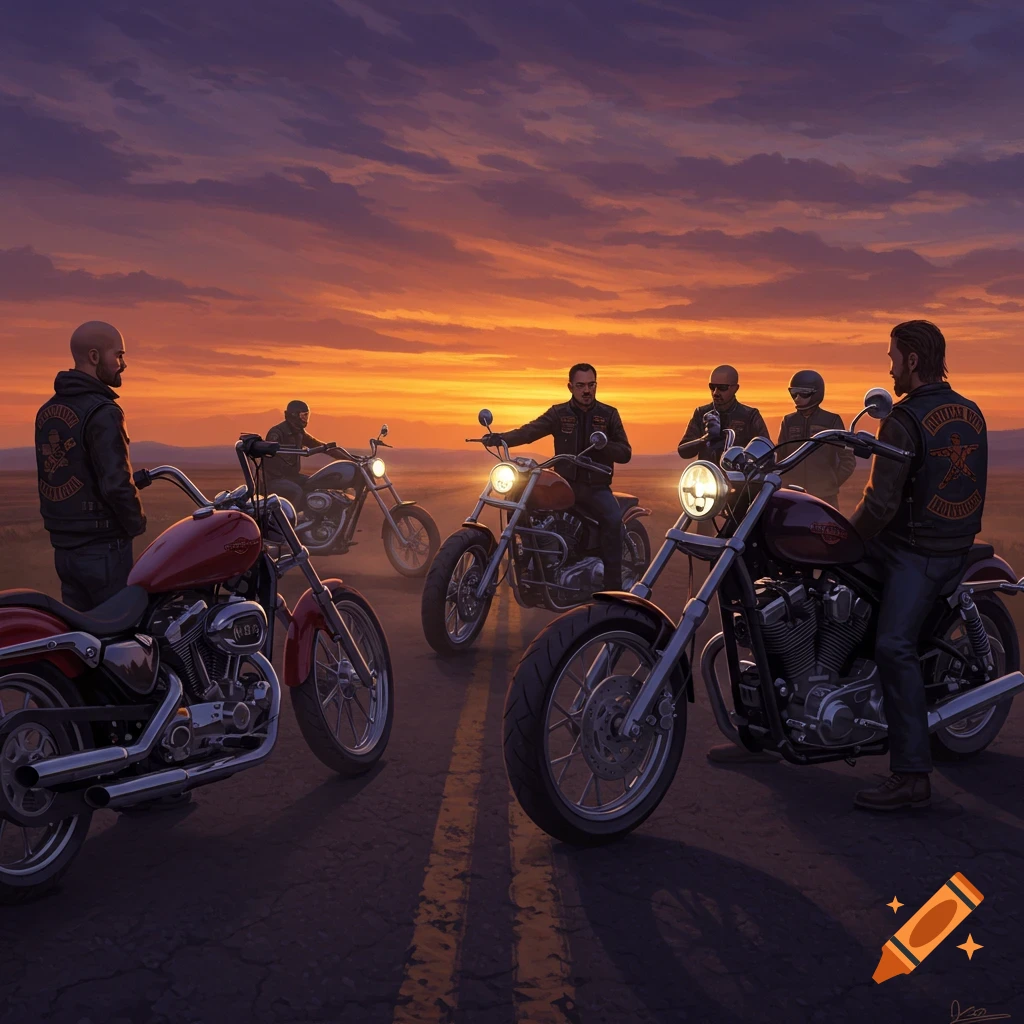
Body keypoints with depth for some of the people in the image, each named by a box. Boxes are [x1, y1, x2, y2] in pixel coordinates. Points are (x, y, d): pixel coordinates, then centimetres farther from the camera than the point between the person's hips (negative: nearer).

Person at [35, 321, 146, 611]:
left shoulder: (47, 411, 11)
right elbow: (117, 484, -23)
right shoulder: (102, 413, -16)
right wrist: (137, 523, -7)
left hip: (63, 546, 8)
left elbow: (51, 475, 17)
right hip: (103, 547, -8)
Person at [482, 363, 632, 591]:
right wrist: (501, 438, -26)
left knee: (614, 519, -32)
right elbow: (530, 431, -7)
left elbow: (625, 453, 4)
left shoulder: (609, 414, 8)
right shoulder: (559, 413, 8)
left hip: (597, 487, -1)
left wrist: (603, 444, -17)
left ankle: (612, 587, -26)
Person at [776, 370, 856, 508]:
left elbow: (848, 459, 3)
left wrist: (833, 483, -2)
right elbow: (781, 457, 14)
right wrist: (786, 483, 4)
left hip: (825, 495, -3)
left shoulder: (831, 421, 0)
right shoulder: (789, 422, 9)